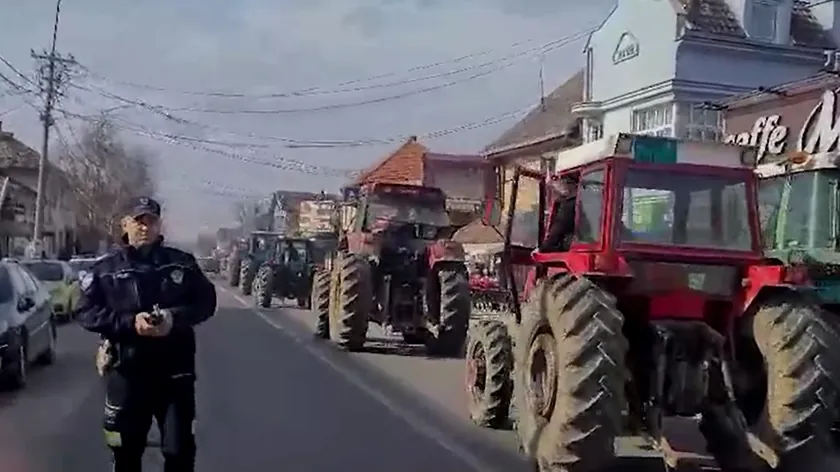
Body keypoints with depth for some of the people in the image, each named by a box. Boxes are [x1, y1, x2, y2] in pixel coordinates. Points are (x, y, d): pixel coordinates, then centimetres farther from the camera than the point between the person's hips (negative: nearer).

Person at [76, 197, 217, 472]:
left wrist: (175, 317, -14)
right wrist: (129, 322, -18)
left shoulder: (182, 262, 4)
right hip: (126, 370, 0)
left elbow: (206, 301, 5)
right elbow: (86, 313, -3)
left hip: (175, 370, 0)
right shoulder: (106, 268, 2)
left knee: (180, 449, 5)